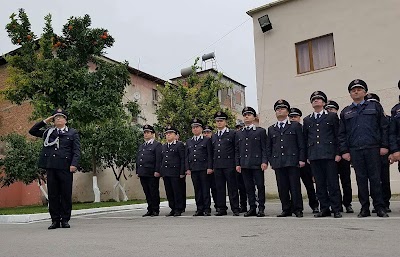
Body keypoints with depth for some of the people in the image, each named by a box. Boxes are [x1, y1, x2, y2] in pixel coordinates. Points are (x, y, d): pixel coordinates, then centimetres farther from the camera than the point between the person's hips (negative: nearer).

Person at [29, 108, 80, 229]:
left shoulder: (72, 133, 9)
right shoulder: (48, 132, 18)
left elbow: (76, 150, 2)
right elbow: (32, 131, 23)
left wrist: (74, 164, -11)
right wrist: (44, 122, 14)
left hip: (65, 168, -3)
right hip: (51, 167, 3)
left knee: (66, 194, 1)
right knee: (53, 194, 5)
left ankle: (65, 220, 10)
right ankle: (55, 220, 13)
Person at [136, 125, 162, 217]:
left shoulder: (157, 145, 0)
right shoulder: (141, 146, 22)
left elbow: (158, 159, -9)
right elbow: (137, 159, 21)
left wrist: (157, 171, -16)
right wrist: (137, 172, 14)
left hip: (152, 174, -6)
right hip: (142, 174, 6)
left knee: (154, 193, -2)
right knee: (147, 193, 9)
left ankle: (155, 210, 6)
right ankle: (150, 210, 16)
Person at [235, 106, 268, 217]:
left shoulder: (261, 131, 5)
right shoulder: (239, 133, 16)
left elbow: (264, 148, 0)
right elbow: (237, 150, 15)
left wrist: (264, 162, -11)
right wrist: (237, 164, 7)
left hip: (257, 163, -3)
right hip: (244, 165, 4)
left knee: (260, 186, -2)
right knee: (249, 187, 6)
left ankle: (261, 208, 8)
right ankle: (252, 208, 14)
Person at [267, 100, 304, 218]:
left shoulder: (295, 126, 9)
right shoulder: (271, 129, 18)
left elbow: (301, 144, 3)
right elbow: (268, 147, 16)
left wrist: (302, 159, -5)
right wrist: (271, 161, 7)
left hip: (292, 161, -3)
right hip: (278, 162, 3)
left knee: (295, 186, -2)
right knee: (282, 188, 3)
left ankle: (298, 209, 8)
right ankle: (286, 209, 13)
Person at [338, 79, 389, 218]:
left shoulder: (375, 106, 10)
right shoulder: (345, 112, 14)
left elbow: (384, 127, 5)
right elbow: (342, 133, 11)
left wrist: (384, 145, -3)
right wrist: (344, 151, 2)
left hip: (373, 148, -1)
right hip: (355, 150, 2)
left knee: (375, 178, 0)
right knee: (361, 179, 3)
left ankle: (380, 207, 9)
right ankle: (365, 208, 10)